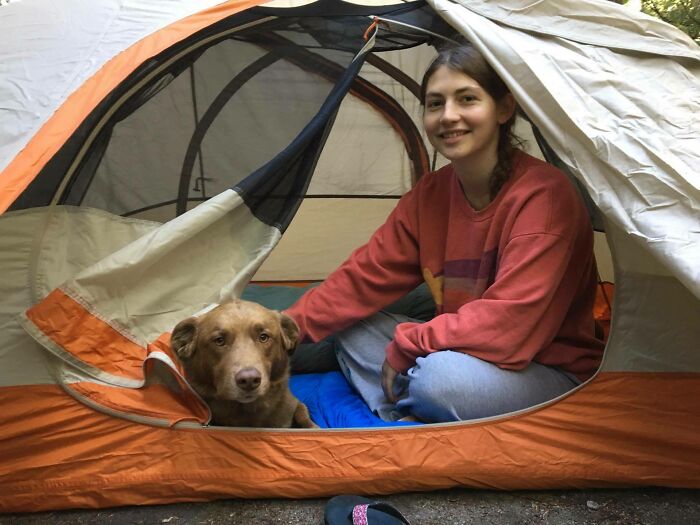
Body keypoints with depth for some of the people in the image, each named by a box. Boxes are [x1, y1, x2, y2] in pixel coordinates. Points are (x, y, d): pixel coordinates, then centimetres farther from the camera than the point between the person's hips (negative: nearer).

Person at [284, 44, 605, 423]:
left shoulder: (543, 195, -22)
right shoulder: (430, 193, 0)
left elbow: (508, 322, -29)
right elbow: (366, 275, 0)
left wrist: (405, 343, -20)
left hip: (554, 376, -7)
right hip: (461, 352, 7)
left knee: (441, 375, -36)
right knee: (351, 326, -3)